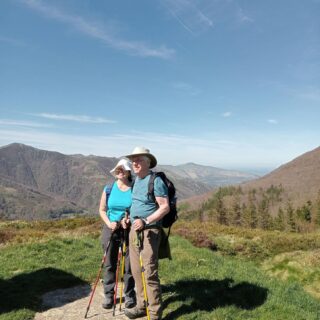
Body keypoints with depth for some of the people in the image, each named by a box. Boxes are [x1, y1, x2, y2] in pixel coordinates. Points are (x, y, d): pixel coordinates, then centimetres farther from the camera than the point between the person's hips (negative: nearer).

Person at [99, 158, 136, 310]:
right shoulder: (108, 189, 1)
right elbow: (102, 210, 7)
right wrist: (109, 223, -10)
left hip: (129, 230, -2)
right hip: (111, 229, 2)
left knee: (129, 264, 5)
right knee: (109, 264, 11)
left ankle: (129, 295, 23)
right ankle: (108, 295, 27)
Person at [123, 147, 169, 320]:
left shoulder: (155, 181, -13)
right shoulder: (135, 180, 13)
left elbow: (165, 207, -17)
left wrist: (146, 221, -23)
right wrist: (129, 218, 12)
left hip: (149, 232, -8)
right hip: (134, 230, 8)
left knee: (149, 273, -4)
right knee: (137, 272, 15)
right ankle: (141, 306, 30)